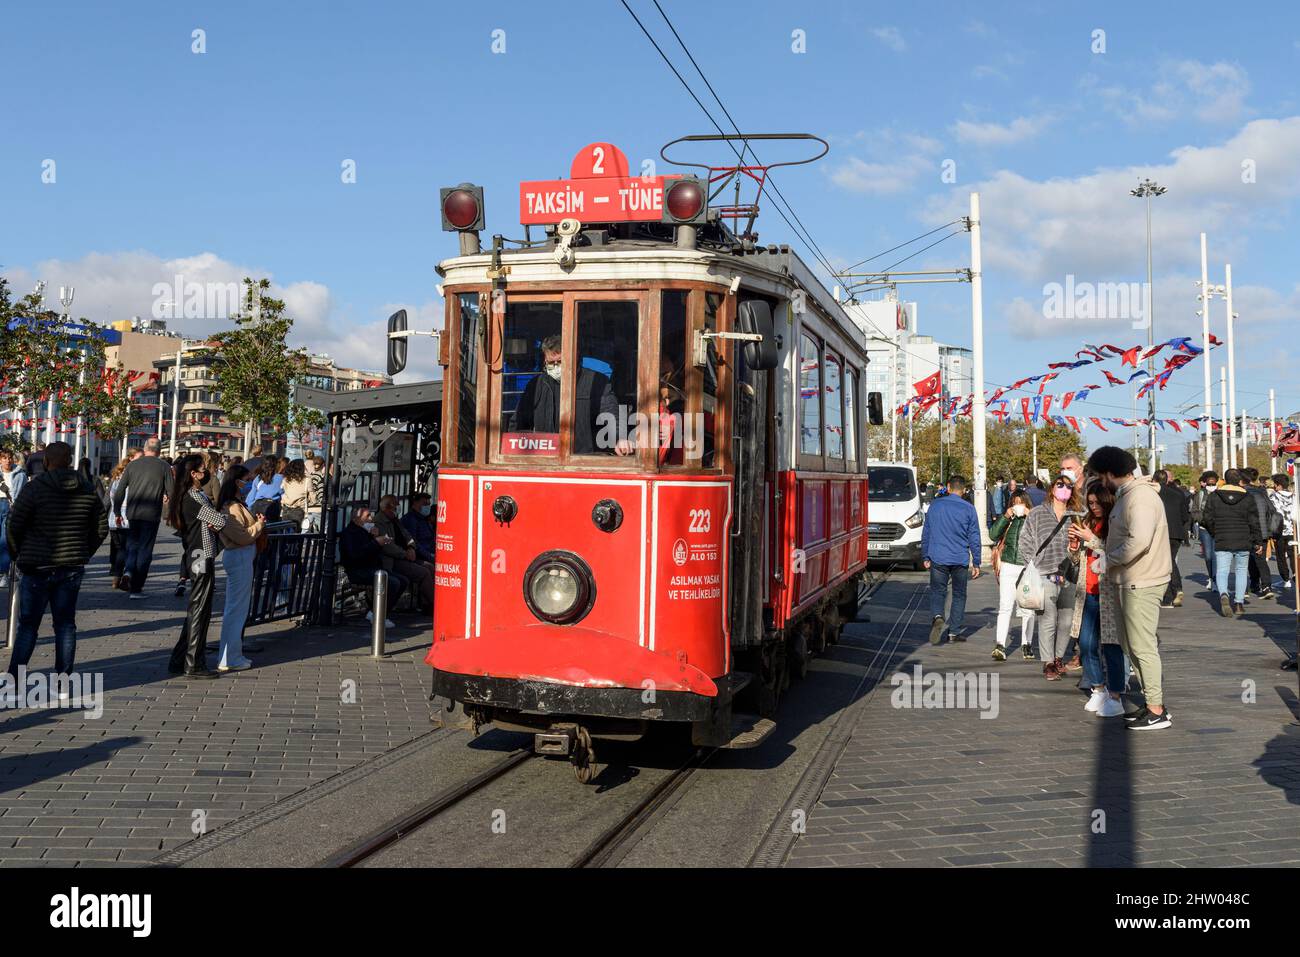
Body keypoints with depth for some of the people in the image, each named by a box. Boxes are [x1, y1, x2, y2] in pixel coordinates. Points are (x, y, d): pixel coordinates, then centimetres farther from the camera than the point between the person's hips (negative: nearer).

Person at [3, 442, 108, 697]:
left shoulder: (34, 488, -10)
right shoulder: (87, 491, 3)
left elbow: (14, 525, -7)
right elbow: (101, 527, 9)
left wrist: (17, 556, 8)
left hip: (37, 567, -3)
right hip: (72, 568, 3)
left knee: (28, 625, 5)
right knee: (65, 623, 8)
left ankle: (12, 682, 5)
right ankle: (63, 684, 9)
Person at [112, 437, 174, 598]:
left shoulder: (132, 465, 7)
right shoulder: (164, 467, -1)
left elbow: (119, 491, 7)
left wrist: (117, 512, 15)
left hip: (132, 514, 2)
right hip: (151, 515, -2)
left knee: (132, 545, 18)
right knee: (145, 550, 5)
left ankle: (127, 572, -8)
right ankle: (136, 587, 4)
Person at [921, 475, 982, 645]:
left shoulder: (935, 505, 3)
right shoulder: (969, 509, -1)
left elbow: (926, 533, 7)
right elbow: (974, 538, 0)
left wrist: (925, 557, 15)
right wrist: (976, 563, 5)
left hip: (938, 558, 0)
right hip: (960, 559, 0)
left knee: (937, 592, 7)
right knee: (959, 594, 12)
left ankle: (937, 617, -22)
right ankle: (954, 631, 13)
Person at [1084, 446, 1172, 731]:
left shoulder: (1140, 496, -16)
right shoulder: (1125, 496, 16)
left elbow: (1139, 541, -28)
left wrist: (1107, 561, -18)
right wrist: (1092, 541, 19)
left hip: (1141, 584, -10)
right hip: (1131, 582, 11)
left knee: (1142, 646, -4)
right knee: (1131, 645, 16)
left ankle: (1157, 712, 3)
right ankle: (1153, 703, 24)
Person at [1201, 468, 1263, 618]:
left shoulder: (1214, 496, -1)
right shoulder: (1247, 498, -1)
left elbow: (1207, 517, 1)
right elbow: (1254, 521, 0)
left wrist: (1214, 532, 17)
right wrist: (1258, 541, 7)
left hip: (1222, 542, -1)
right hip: (1243, 542, 1)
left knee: (1222, 571, 0)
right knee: (1241, 570, 13)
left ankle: (1223, 594, -27)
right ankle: (1239, 603, 11)